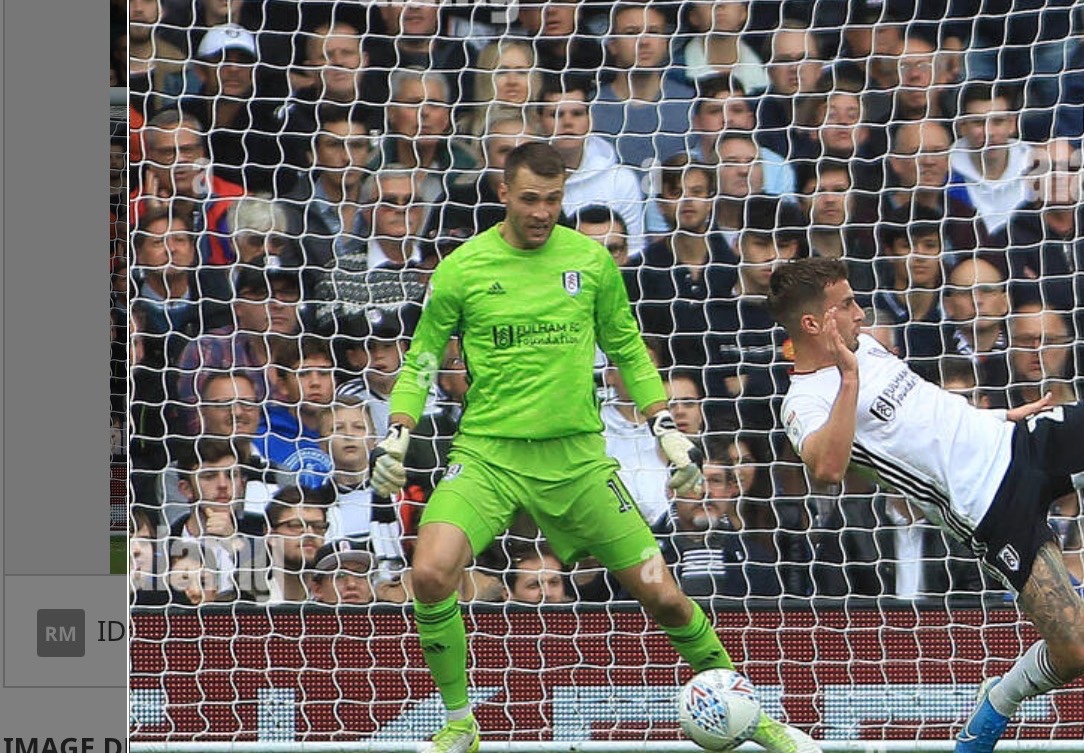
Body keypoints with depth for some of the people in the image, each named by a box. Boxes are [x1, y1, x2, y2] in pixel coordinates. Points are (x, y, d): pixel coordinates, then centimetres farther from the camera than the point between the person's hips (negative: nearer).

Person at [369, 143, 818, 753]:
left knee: (662, 595, 0)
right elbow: (422, 358, 9)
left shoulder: (591, 260, 4)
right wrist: (397, 435, -4)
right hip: (487, 452, -1)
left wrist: (668, 428, 10)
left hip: (577, 456, 1)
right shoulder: (463, 269, -2)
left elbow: (628, 350, 16)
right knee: (432, 573, -25)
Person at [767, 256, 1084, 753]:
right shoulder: (806, 403, -13)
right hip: (995, 503, -8)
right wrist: (849, 379, -33)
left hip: (1020, 438, 8)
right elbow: (827, 469, -35)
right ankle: (998, 703, 13)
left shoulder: (863, 345, 13)